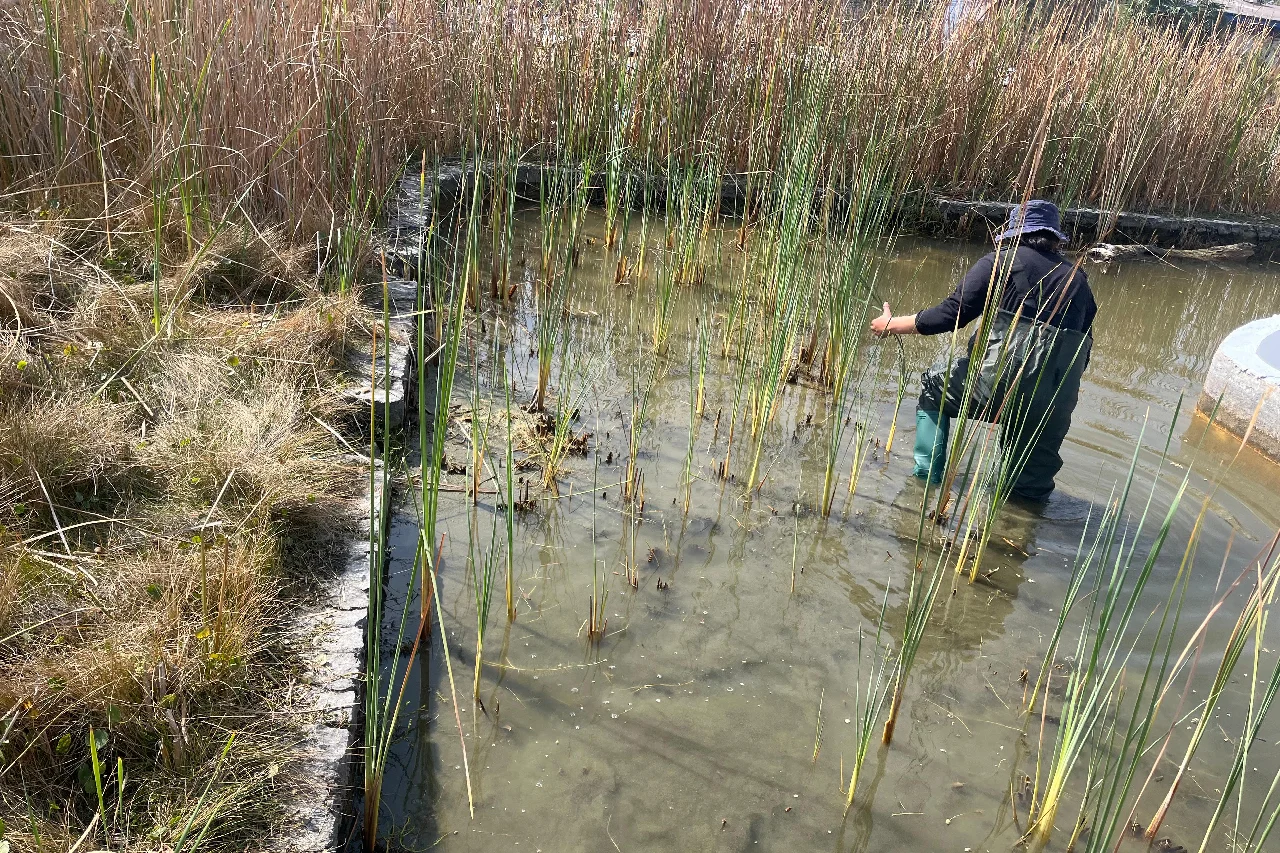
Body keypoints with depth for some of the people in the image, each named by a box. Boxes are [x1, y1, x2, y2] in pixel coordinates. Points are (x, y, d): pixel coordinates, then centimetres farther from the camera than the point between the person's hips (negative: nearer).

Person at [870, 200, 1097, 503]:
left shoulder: (1002, 261, 3)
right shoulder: (1078, 278, 17)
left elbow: (952, 313, -3)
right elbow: (1083, 345, 18)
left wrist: (893, 325, 8)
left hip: (998, 379, -4)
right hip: (1056, 404, 4)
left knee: (934, 387, 24)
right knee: (1031, 484, 21)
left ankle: (928, 473, 19)